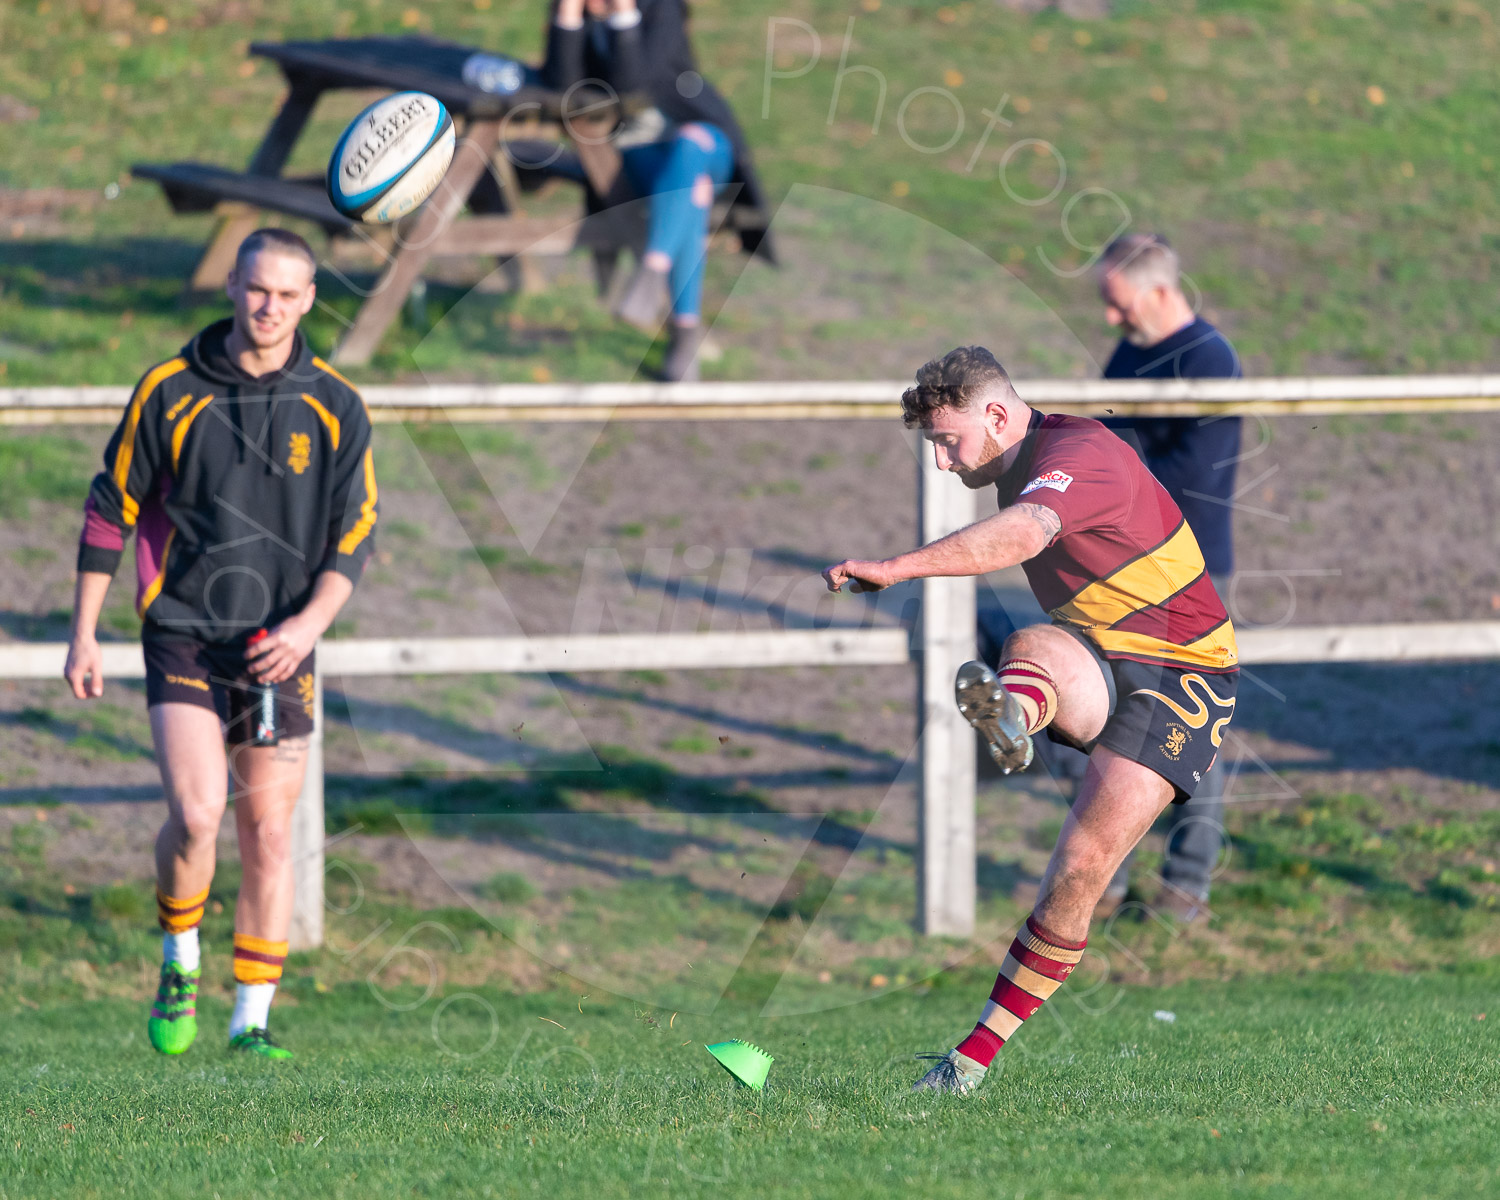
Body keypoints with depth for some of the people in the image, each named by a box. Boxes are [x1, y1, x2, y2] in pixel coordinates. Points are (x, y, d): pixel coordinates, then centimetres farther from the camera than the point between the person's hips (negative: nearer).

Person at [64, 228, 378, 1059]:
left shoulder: (334, 407, 2)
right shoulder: (169, 391, -1)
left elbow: (355, 530, 0)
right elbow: (109, 509, 6)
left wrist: (309, 623, -16)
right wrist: (83, 635, 4)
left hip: (278, 651, 2)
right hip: (182, 639, -2)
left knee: (269, 836, 1)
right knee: (196, 815, -18)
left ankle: (252, 1022, 11)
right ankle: (179, 963, 8)